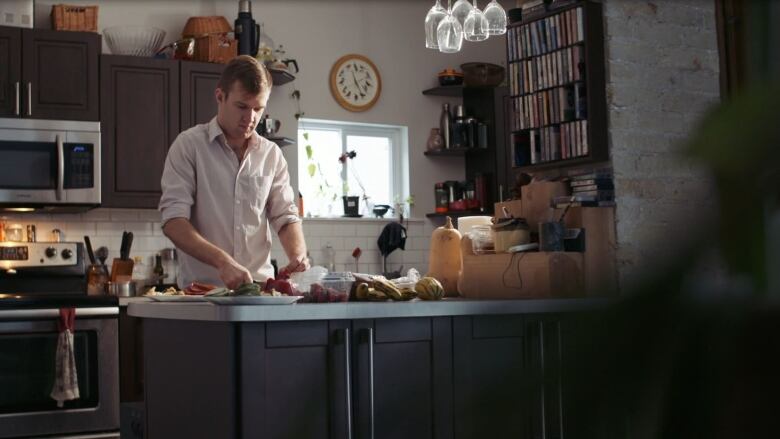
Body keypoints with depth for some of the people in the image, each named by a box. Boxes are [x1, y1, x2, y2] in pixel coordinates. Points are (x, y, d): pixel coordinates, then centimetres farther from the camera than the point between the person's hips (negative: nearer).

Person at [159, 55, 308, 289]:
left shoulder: (272, 155, 11)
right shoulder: (189, 145, 0)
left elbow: (285, 217, 13)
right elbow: (173, 221, -7)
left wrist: (298, 255, -8)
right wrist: (222, 260, -21)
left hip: (259, 287, 3)